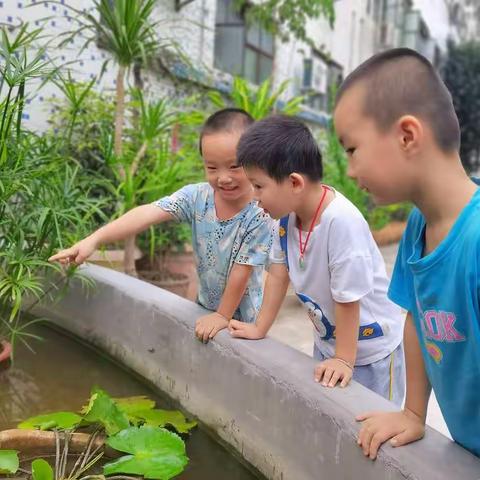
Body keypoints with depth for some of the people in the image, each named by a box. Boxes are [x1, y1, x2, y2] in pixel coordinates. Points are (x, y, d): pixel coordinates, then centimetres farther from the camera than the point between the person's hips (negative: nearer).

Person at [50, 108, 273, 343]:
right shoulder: (196, 196, -15)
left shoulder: (261, 214, -27)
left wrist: (223, 316, -13)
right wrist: (93, 240, -34)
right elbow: (146, 215, -26)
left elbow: (242, 270, -21)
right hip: (206, 306, 4)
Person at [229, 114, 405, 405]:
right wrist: (259, 328, 7)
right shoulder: (287, 213, -12)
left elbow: (347, 298, -27)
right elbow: (279, 273, 0)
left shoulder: (342, 222, -35)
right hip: (327, 340, 7)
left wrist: (344, 359, -17)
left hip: (371, 346, -6)